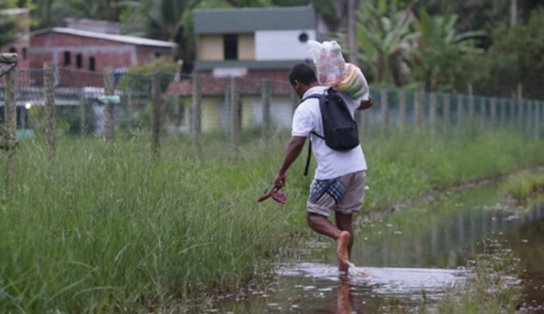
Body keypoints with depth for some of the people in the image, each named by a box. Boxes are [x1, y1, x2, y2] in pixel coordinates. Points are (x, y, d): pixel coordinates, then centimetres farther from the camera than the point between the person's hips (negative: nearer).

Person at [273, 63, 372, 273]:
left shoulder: (305, 109, -10)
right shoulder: (341, 95, 9)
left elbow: (296, 144, -18)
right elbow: (367, 102, 28)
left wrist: (282, 172, -11)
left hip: (331, 173, -6)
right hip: (357, 167, 6)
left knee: (314, 216, 4)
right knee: (345, 218, 15)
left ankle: (339, 236, -26)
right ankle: (344, 268, 14)